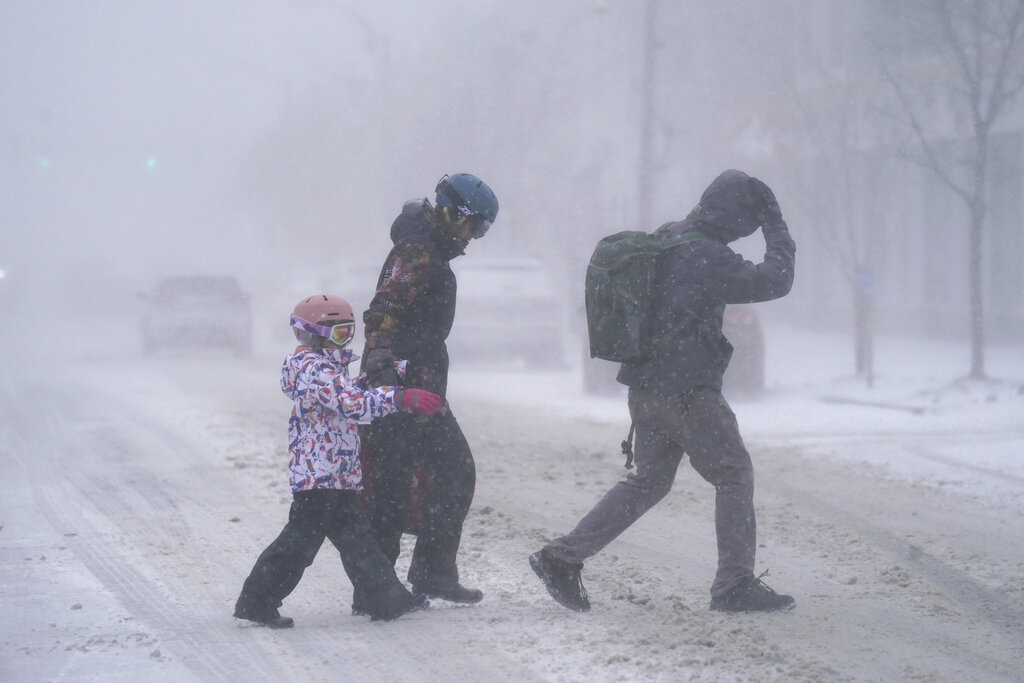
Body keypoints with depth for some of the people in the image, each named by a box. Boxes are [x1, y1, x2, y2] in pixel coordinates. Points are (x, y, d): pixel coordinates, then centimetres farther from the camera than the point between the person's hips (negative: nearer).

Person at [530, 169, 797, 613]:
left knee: (649, 480, 18)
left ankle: (562, 557, 14)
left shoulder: (665, 240, 9)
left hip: (646, 387, 9)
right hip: (687, 391, -9)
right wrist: (778, 231, -6)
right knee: (734, 475, 3)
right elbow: (773, 282, -18)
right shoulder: (706, 256, -19)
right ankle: (735, 585, 5)